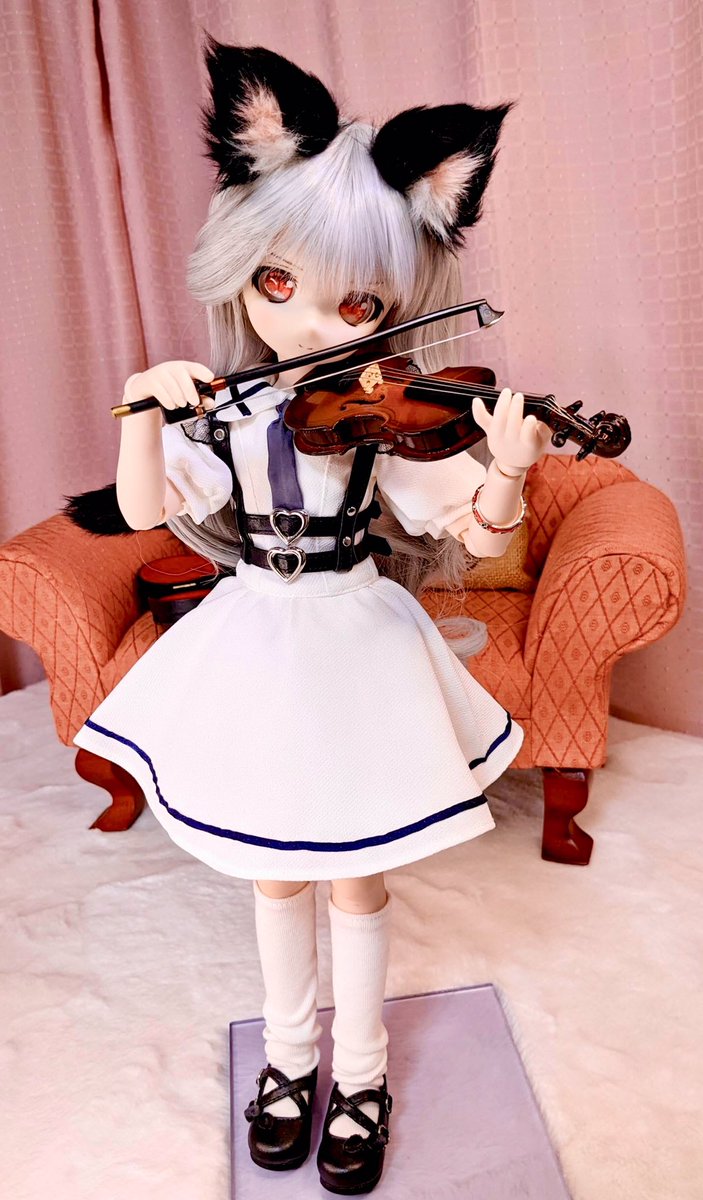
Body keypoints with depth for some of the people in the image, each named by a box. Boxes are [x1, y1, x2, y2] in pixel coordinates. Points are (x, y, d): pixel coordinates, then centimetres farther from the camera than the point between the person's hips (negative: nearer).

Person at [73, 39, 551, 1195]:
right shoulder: (219, 410, -4)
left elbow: (480, 535, -14)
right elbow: (144, 509, -6)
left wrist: (506, 471, -34)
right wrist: (143, 403, -18)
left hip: (356, 646, -2)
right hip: (256, 647, 3)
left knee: (356, 875, 12)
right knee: (275, 869, 18)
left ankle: (360, 1074, 36)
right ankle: (290, 1050, 43)